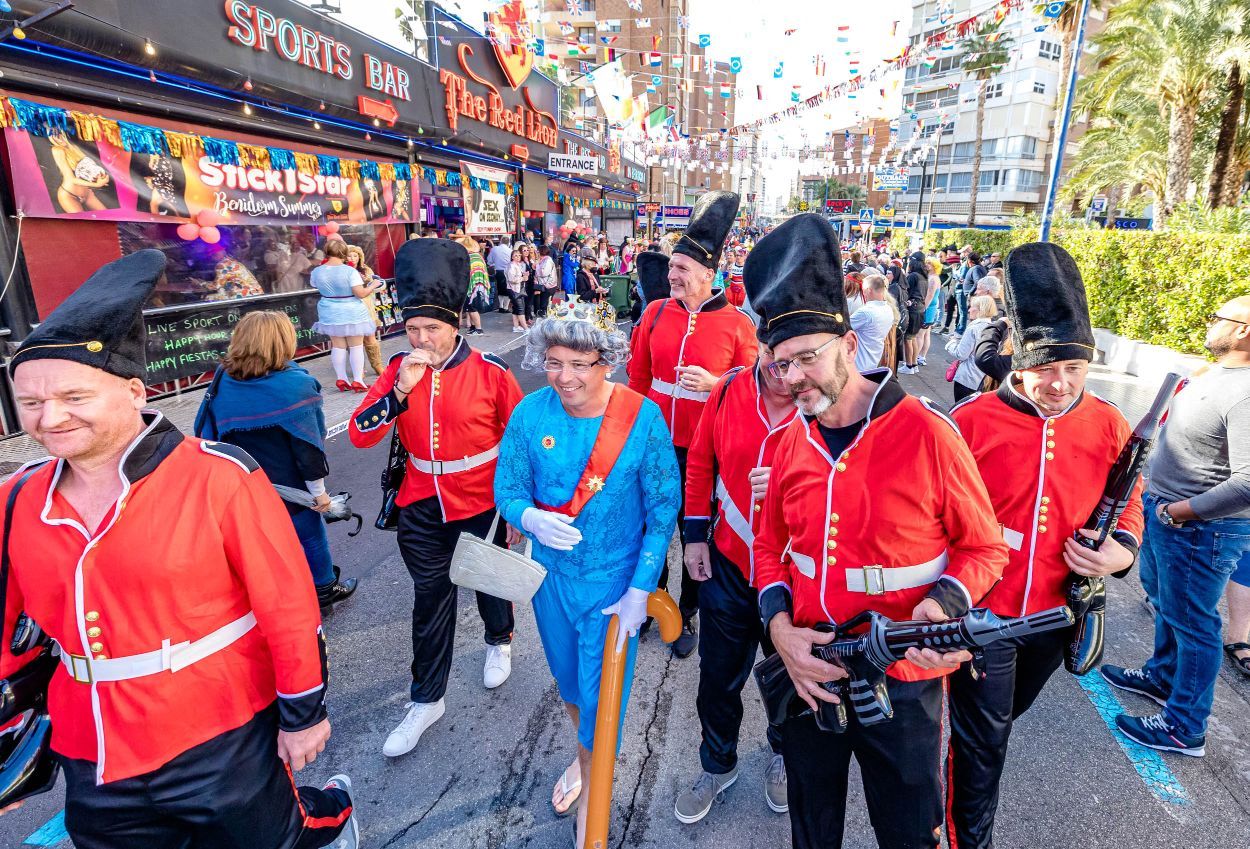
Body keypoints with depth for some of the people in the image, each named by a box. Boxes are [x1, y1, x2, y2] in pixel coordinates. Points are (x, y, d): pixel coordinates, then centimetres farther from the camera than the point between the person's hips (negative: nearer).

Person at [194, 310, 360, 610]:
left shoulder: (222, 383, -4)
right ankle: (325, 590, 36)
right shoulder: (293, 385, -21)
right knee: (313, 537, 17)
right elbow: (308, 446, -19)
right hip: (289, 490, -5)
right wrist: (319, 491, -8)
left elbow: (206, 434, 3)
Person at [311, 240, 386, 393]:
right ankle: (357, 380, 3)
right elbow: (361, 293, -21)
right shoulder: (349, 271, -19)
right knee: (356, 347, 4)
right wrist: (373, 286, -4)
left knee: (338, 347, 12)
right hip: (353, 314, -4)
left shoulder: (317, 271, -4)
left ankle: (341, 379, 17)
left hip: (331, 314, 4)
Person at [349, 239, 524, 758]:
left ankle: (499, 642, 52)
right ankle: (426, 701, 30)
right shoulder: (399, 369, -5)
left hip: (484, 505, -2)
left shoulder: (491, 372, -15)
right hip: (424, 508, 3)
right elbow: (359, 435, -11)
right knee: (431, 599, 12)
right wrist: (401, 390, -26)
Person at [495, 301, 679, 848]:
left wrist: (640, 588, -17)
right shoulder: (531, 413, -14)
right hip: (551, 574, 3)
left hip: (614, 581, -3)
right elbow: (507, 491, -7)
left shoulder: (642, 417, -21)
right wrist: (530, 518, -30)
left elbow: (663, 509, -15)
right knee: (567, 679, 26)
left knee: (601, 694, 10)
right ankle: (583, 754, 59)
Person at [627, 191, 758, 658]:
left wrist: (714, 383, -20)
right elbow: (638, 376, 8)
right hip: (656, 442, 3)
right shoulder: (656, 312, 0)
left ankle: (688, 613, 34)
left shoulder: (737, 324, -9)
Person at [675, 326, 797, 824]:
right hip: (726, 565, 2)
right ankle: (717, 765, 44)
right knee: (718, 675, 17)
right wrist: (695, 535, 3)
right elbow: (700, 463, 4)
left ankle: (784, 756, 51)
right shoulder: (729, 390, -7)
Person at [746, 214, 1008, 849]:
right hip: (807, 671, 4)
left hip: (903, 683, -3)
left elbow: (985, 547, -7)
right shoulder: (792, 442, -5)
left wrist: (941, 607, -25)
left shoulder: (927, 433, -18)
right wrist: (780, 627, -11)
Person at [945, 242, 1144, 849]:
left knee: (1000, 720, 28)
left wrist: (1121, 551, -11)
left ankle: (957, 759, 56)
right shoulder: (971, 421, -17)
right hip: (981, 614, -5)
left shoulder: (1110, 429, -4)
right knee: (981, 743, 7)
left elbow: (1128, 509, 10)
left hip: (1056, 616, 5)